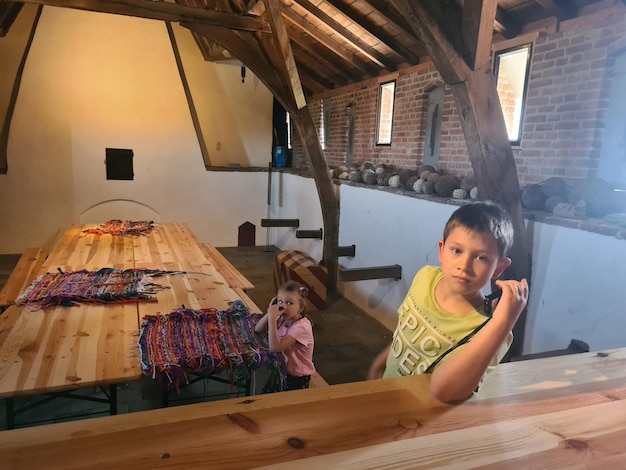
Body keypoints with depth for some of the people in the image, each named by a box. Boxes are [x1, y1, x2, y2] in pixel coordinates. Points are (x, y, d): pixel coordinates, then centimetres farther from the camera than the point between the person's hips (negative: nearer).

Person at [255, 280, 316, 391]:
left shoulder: (301, 326, -28)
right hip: (283, 369, 6)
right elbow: (258, 329, -1)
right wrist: (270, 313, -17)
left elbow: (275, 348, -36)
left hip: (298, 377, -6)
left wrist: (272, 318, -38)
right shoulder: (283, 318, -5)